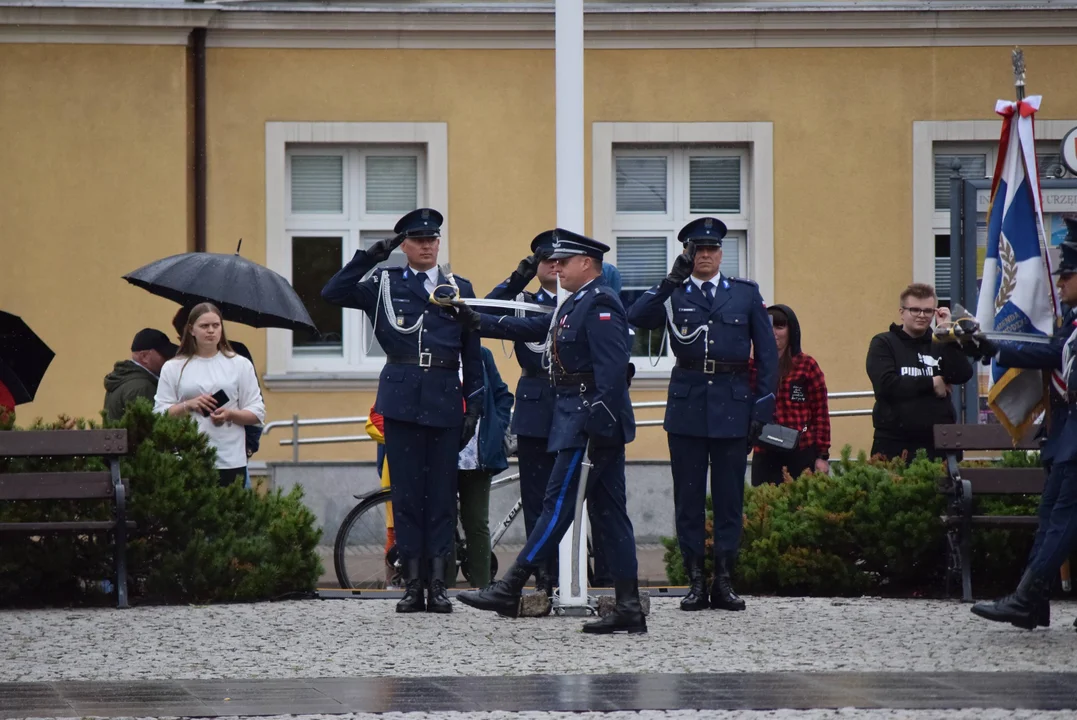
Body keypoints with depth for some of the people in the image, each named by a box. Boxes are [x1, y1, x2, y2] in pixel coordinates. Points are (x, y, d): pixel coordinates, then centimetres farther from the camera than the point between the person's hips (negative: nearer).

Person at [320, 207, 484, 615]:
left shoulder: (460, 289, 12)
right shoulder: (384, 285, 8)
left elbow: (472, 355, 12)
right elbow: (332, 293, -6)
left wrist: (474, 407, 6)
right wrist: (370, 257, -9)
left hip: (445, 401, 1)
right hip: (402, 399, -1)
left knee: (442, 493, 0)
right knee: (406, 492, 0)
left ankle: (438, 585, 3)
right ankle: (412, 584, 2)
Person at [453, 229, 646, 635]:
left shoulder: (599, 304, -13)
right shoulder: (576, 305, 19)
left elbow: (613, 367, -21)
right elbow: (534, 328, 26)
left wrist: (599, 425, -25)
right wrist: (476, 322, 23)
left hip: (590, 422, -10)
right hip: (597, 425, 10)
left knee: (558, 505, -8)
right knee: (609, 513, 7)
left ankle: (509, 592, -9)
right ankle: (628, 609, 6)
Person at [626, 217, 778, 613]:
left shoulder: (746, 294, 9)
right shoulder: (673, 295, 7)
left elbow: (767, 353, 9)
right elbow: (635, 318, -12)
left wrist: (763, 406, 1)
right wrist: (672, 280, -16)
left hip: (733, 405, 0)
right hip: (687, 405, 0)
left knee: (729, 497, 2)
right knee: (688, 496, 2)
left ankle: (724, 581, 7)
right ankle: (695, 582, 7)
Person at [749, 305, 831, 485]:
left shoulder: (807, 365, 2)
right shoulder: (754, 366, 9)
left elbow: (820, 412, 1)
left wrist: (822, 454, -3)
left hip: (802, 453, -2)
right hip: (764, 455, 2)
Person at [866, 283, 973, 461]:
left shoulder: (940, 345, 14)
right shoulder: (883, 344, 5)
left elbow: (963, 375, -2)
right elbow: (886, 385, -11)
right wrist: (931, 383, -6)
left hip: (938, 443, 3)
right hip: (895, 444, -3)